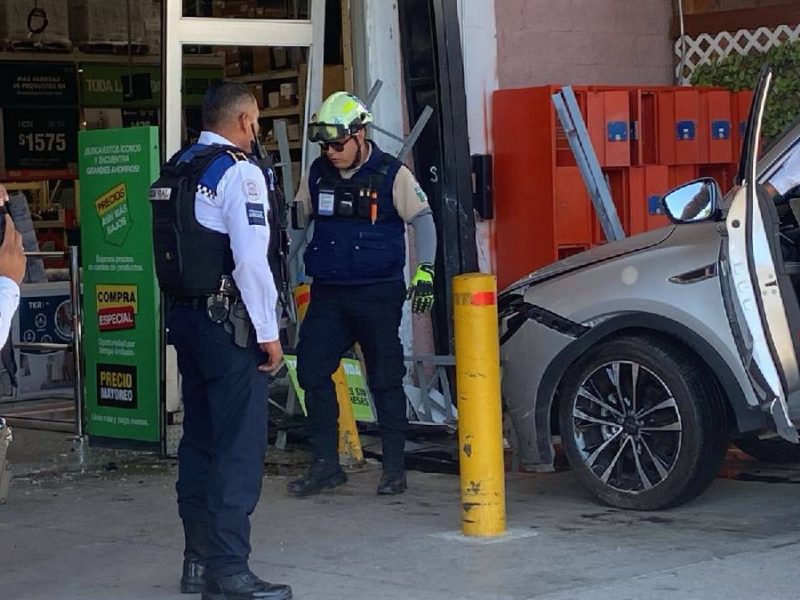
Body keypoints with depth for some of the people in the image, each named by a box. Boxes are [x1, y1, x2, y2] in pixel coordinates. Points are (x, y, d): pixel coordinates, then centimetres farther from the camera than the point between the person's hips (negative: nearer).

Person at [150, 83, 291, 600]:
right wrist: (269, 332, -12)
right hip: (228, 321, -8)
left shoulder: (175, 171, 12)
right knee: (239, 447, -5)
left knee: (200, 440, 15)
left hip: (185, 316, 9)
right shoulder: (238, 172, -12)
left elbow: (172, 249, 12)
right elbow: (250, 258, -19)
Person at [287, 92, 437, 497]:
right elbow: (298, 215, 21)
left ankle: (394, 467, 12)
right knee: (312, 372, -1)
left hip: (378, 294, -5)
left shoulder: (391, 174, -6)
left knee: (385, 379, 2)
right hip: (328, 293, 5)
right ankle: (325, 464, 8)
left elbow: (423, 220, -5)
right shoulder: (318, 174, 7)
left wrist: (424, 272, -14)